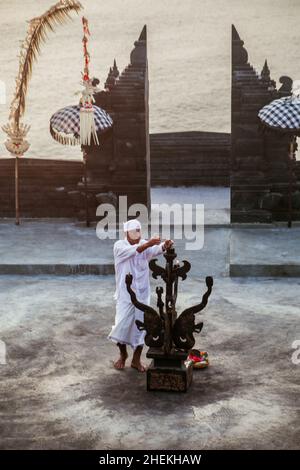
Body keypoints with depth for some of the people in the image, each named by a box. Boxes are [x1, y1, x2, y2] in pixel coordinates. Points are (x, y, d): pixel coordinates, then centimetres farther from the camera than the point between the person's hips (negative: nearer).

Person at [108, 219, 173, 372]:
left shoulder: (145, 245, 0)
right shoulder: (119, 246, -9)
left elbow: (155, 250, -23)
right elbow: (133, 250, -31)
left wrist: (165, 246, -46)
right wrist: (148, 243, -48)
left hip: (142, 294, 3)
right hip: (125, 294, -3)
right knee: (122, 325, 0)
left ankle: (136, 360, 20)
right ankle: (123, 355, 27)